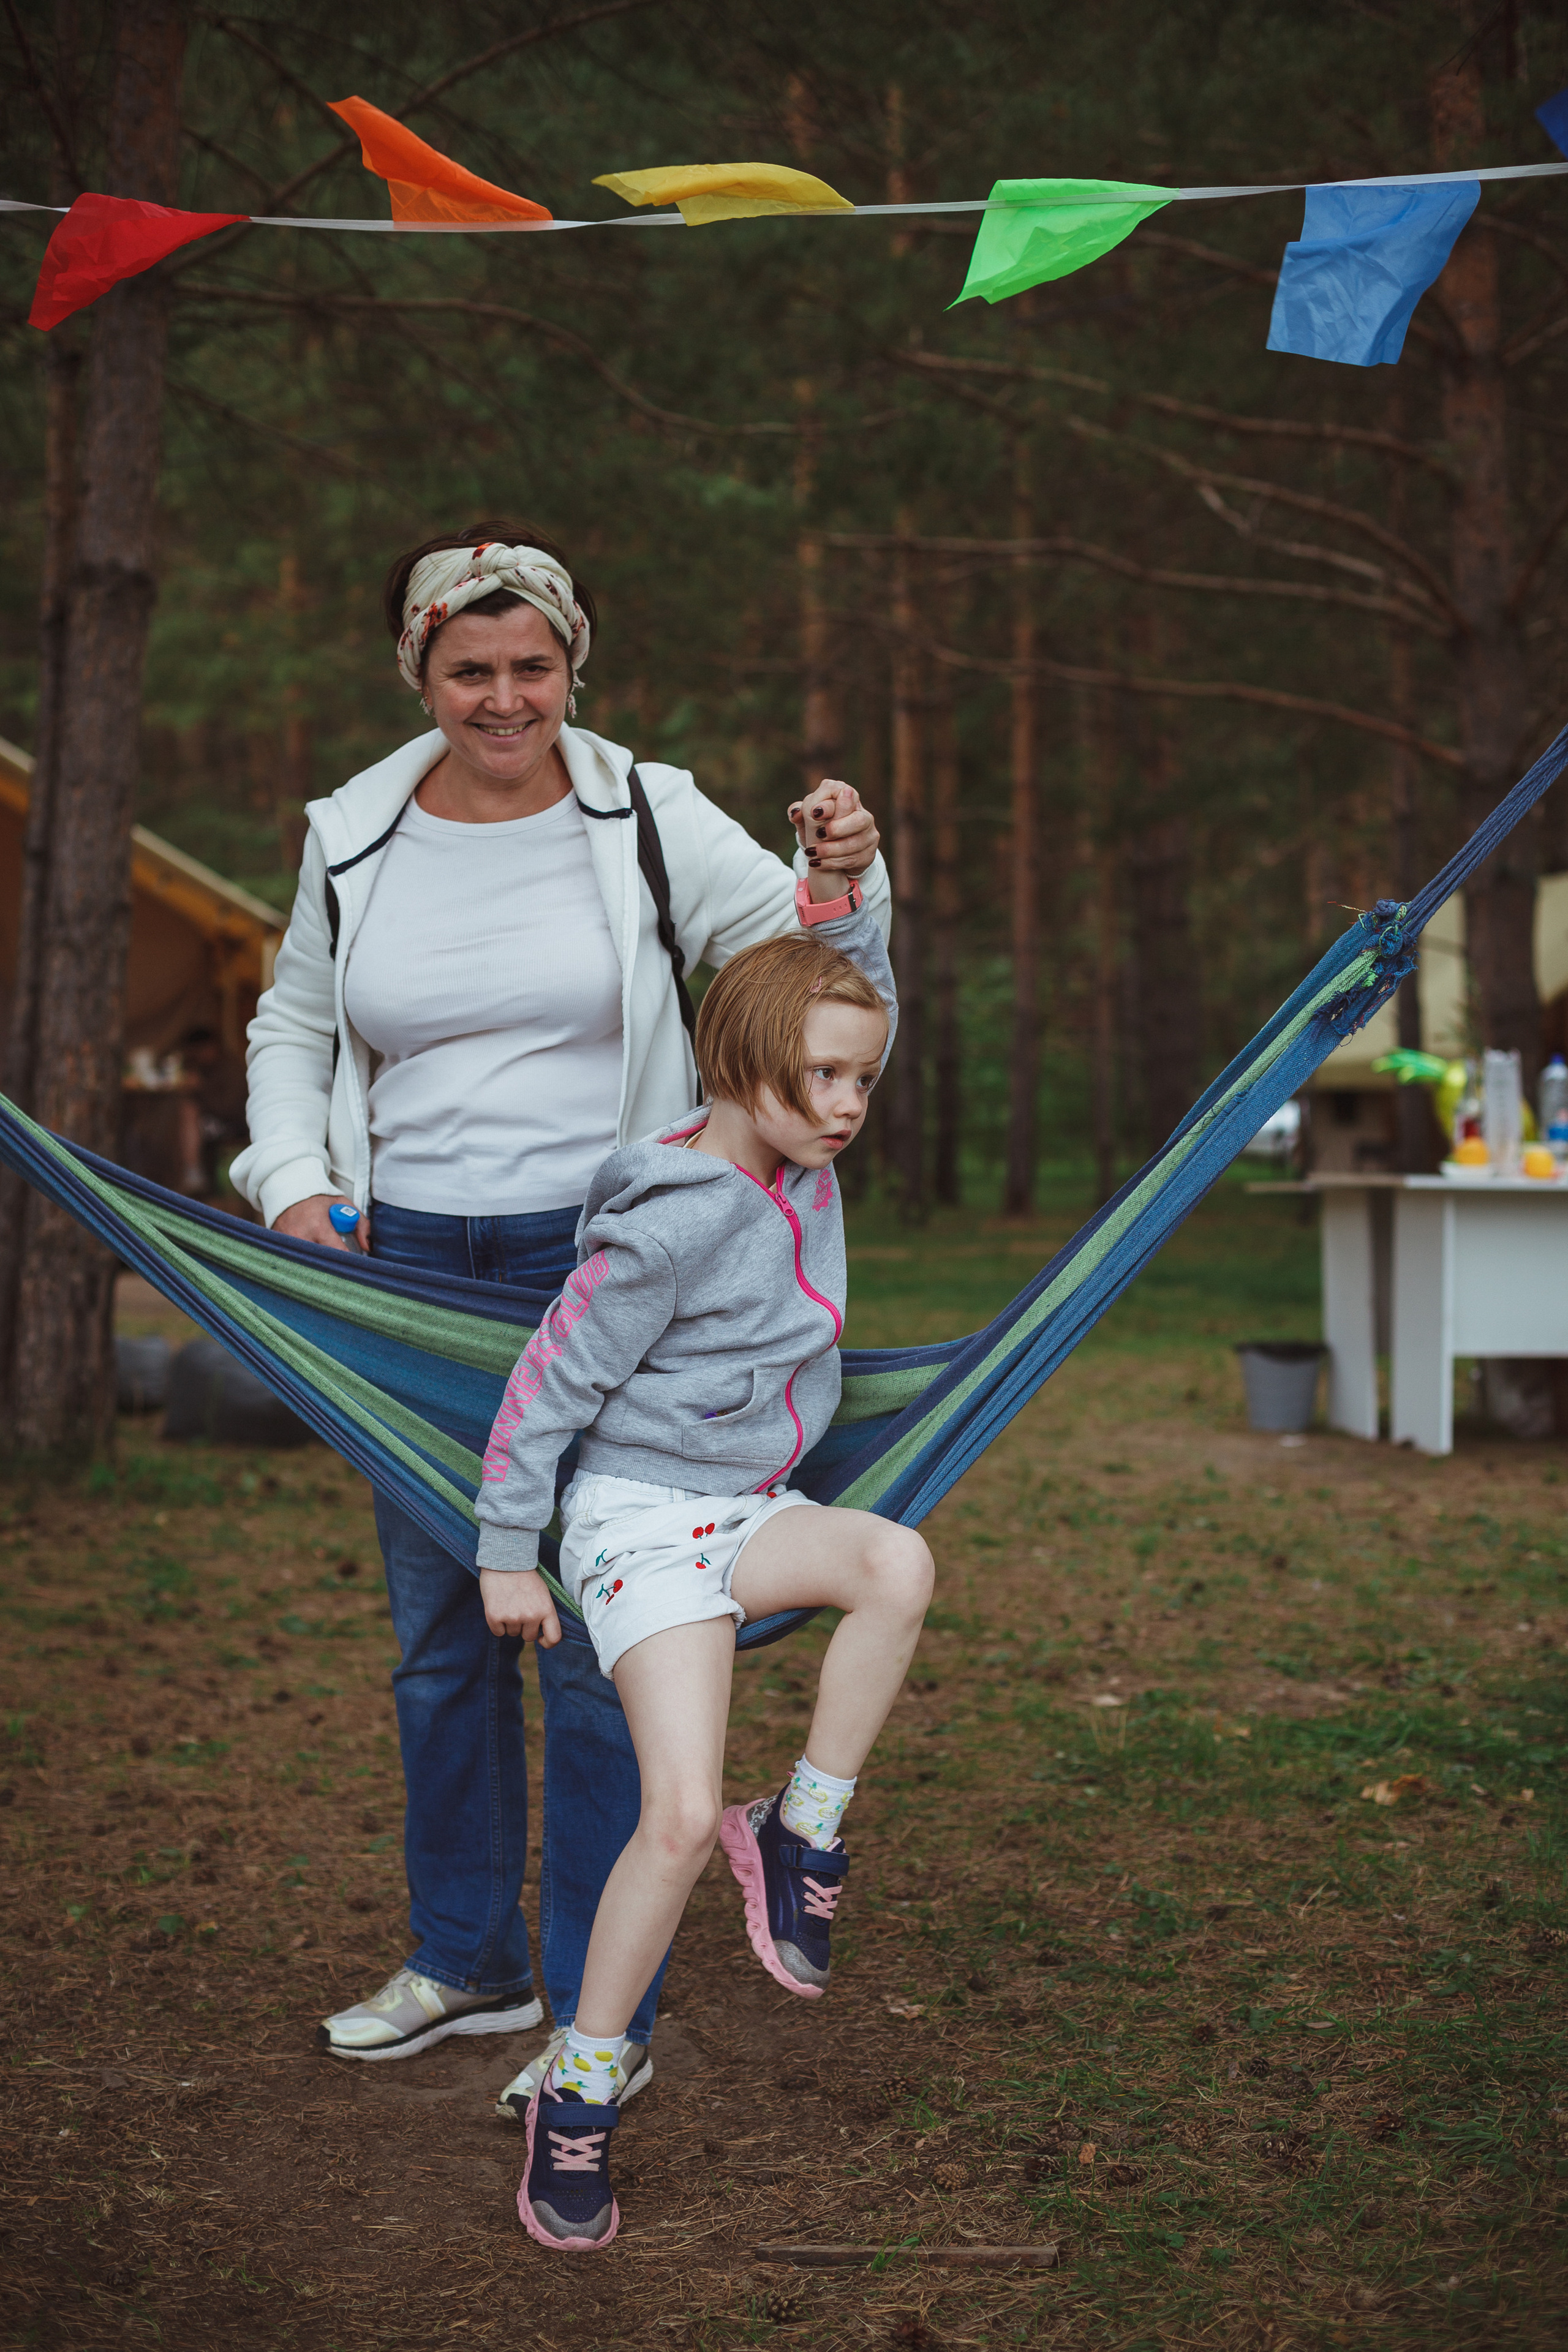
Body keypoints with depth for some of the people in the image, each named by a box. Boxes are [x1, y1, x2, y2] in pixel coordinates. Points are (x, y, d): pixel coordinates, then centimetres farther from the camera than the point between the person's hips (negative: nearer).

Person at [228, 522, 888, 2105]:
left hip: (599, 1265, -4)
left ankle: (605, 2015, 9)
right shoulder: (355, 841, 5)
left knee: (597, 1639, -3)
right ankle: (466, 1961, 31)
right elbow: (294, 1029, 18)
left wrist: (843, 880, -25)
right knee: (437, 1632, 14)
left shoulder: (646, 817, -3)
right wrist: (294, 1180, 3)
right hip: (406, 1267, 4)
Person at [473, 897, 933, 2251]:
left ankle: (803, 1839, -9)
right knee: (683, 1815, -19)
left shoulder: (803, 1160, 2)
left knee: (899, 1564, -27)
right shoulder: (671, 1225, -21)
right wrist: (507, 1553, -7)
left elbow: (860, 988, 13)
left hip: (753, 1513, 7)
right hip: (641, 1517, -7)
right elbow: (552, 1386, -13)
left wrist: (837, 890, -5)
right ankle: (581, 2093, -1)